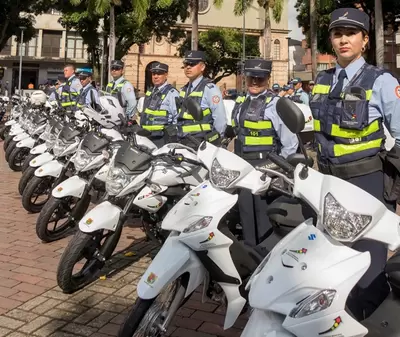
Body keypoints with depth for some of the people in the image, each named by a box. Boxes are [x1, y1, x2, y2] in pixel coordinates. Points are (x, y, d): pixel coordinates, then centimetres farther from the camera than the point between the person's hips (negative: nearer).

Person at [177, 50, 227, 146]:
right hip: (183, 144, 7)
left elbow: (220, 119, -10)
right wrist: (178, 137, 16)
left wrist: (215, 141, -7)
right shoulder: (183, 90, 18)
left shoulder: (209, 88, -7)